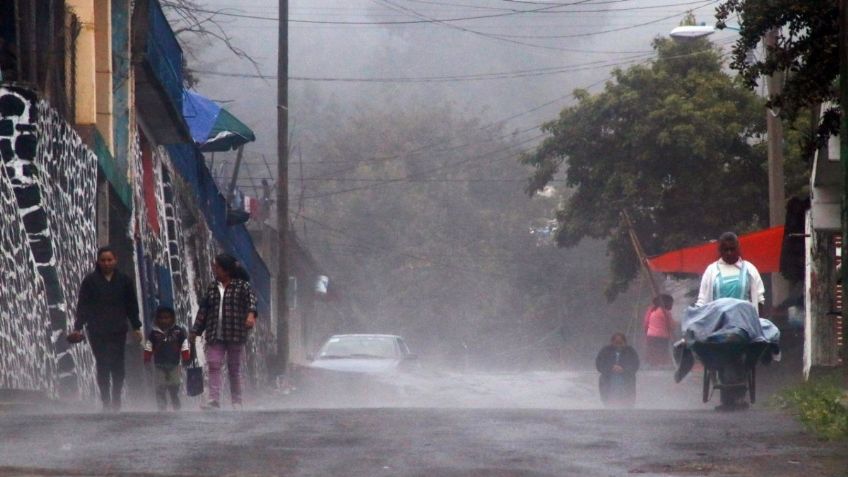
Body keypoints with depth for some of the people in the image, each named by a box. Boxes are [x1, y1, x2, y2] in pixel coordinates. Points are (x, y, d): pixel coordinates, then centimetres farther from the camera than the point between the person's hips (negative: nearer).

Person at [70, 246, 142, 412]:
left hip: (118, 331, 1)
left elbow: (132, 305, 12)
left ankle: (116, 400, 7)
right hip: (97, 332, -1)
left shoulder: (124, 281, 6)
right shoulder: (90, 281, 1)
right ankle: (105, 401, 4)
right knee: (102, 366, -1)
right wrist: (78, 328, -5)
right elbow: (82, 305, 1)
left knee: (117, 366, -2)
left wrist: (136, 327, 10)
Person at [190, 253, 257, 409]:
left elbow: (251, 298, -16)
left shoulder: (242, 285, 0)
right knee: (214, 366, -10)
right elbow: (203, 309, 17)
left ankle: (237, 402, 13)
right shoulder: (212, 288, 13)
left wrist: (251, 314, -35)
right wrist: (195, 331, 17)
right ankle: (214, 401, -14)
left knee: (234, 369, 4)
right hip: (215, 336, 3)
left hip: (235, 335, -3)